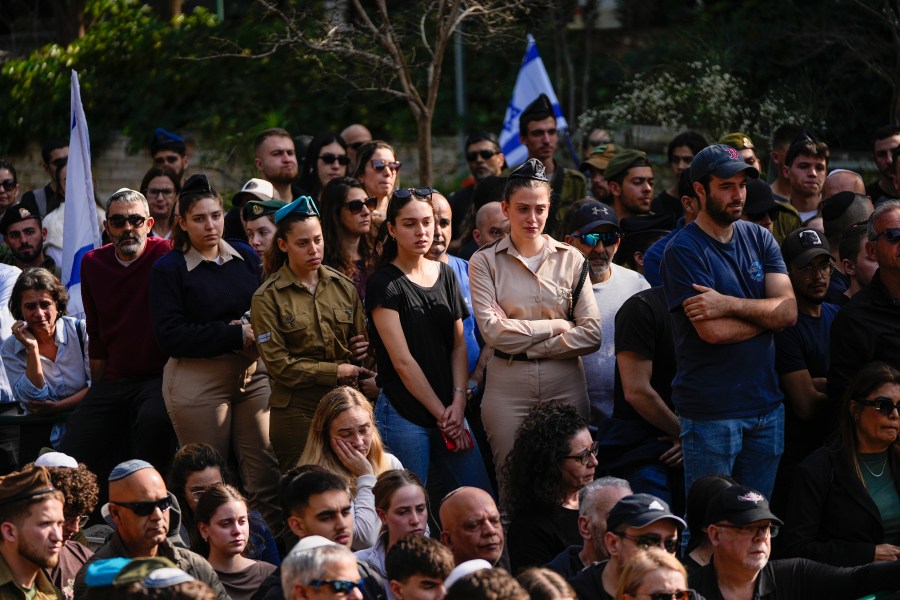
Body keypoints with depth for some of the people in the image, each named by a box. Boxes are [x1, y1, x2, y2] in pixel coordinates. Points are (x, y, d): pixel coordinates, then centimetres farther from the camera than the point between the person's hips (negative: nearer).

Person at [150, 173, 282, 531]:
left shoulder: (245, 257, 13)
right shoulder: (169, 269, 0)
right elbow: (169, 336, -9)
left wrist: (257, 334, -6)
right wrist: (235, 335, -12)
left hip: (253, 373, 4)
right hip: (197, 378, -4)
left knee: (267, 474, -5)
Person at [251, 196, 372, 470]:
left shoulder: (344, 287, 9)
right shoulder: (267, 298, -2)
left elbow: (362, 341, 17)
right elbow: (277, 363, -8)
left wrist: (361, 350, -7)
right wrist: (336, 372, -12)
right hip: (296, 409, -3)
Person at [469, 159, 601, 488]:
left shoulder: (571, 259, 6)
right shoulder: (485, 261, 3)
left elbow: (591, 334, -3)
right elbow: (492, 330, -9)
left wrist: (525, 344, -8)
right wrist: (555, 326, -6)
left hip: (565, 385, 1)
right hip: (508, 386, -1)